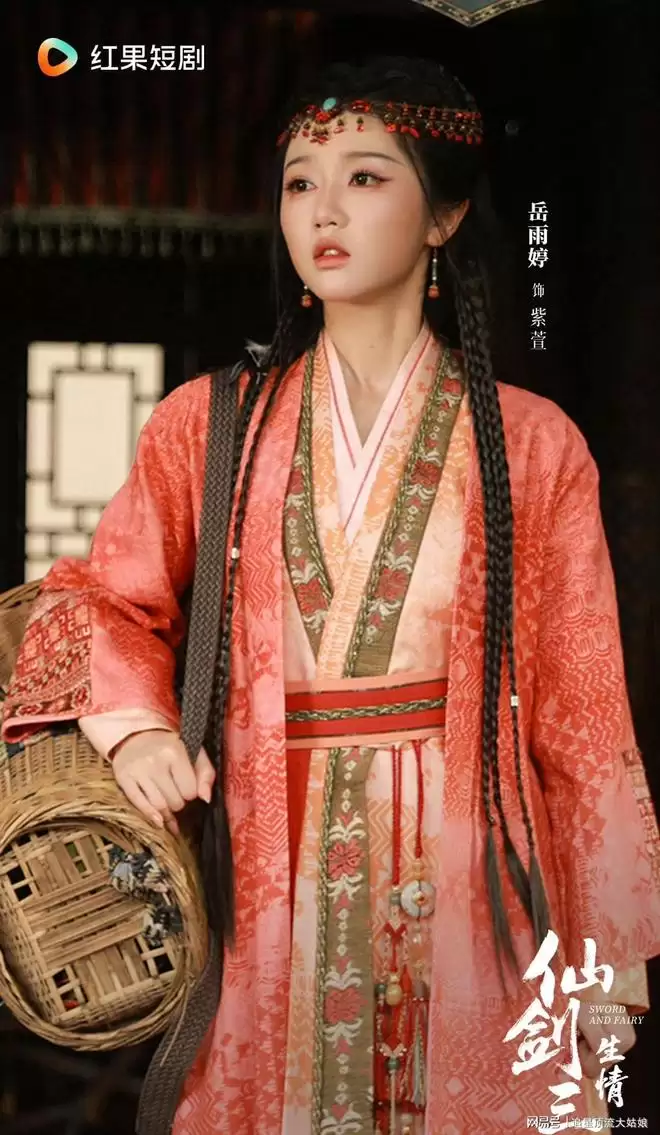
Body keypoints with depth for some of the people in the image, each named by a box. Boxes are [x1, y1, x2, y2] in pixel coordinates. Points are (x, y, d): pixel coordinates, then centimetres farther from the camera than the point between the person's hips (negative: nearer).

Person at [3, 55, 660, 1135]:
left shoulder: (531, 445, 2)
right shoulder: (207, 424, 6)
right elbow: (103, 595, 13)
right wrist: (132, 722, -9)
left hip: (465, 883, -1)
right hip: (269, 893, 1)